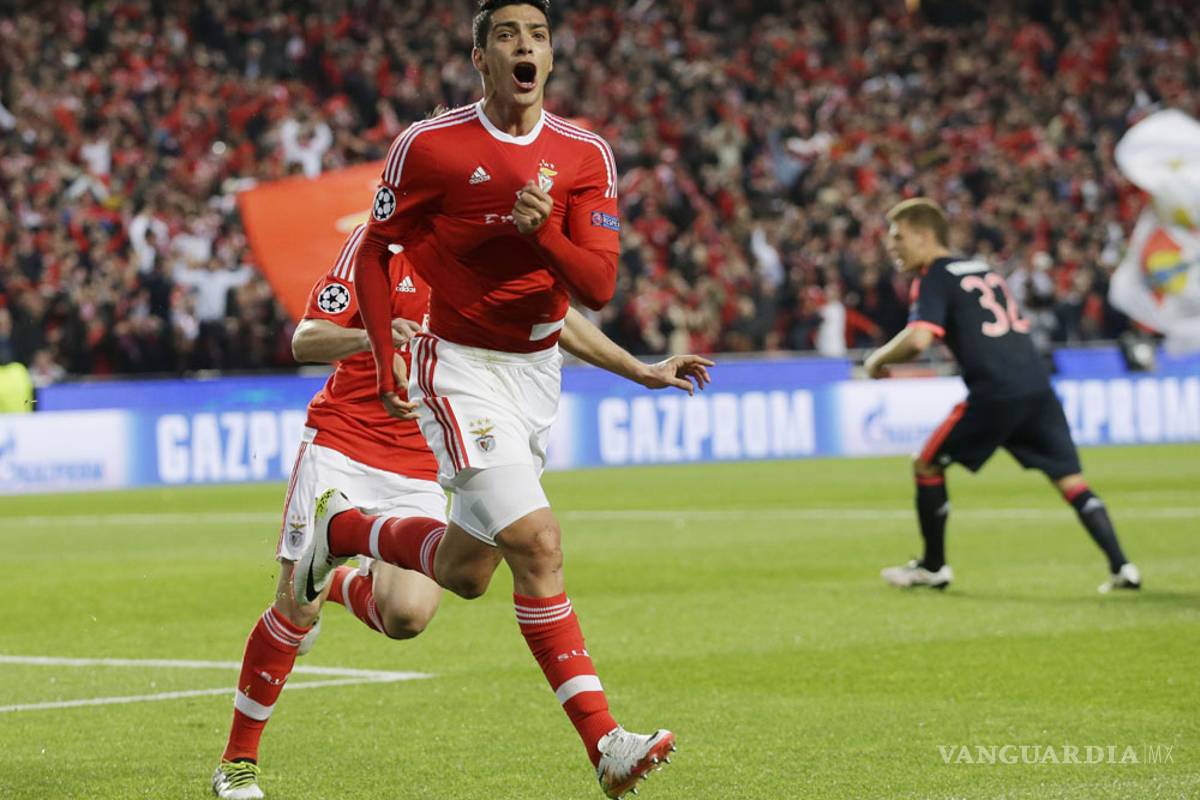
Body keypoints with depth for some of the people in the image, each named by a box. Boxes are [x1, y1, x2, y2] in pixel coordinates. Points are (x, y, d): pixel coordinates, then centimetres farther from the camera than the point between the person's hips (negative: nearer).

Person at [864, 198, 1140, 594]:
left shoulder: (934, 278, 1)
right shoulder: (984, 270, 24)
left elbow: (918, 339, -15)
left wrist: (879, 358, 2)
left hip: (995, 395, -7)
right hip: (1037, 388, 7)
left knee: (927, 465, 12)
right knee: (1071, 480, 7)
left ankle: (933, 567, 19)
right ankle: (1122, 568, -5)